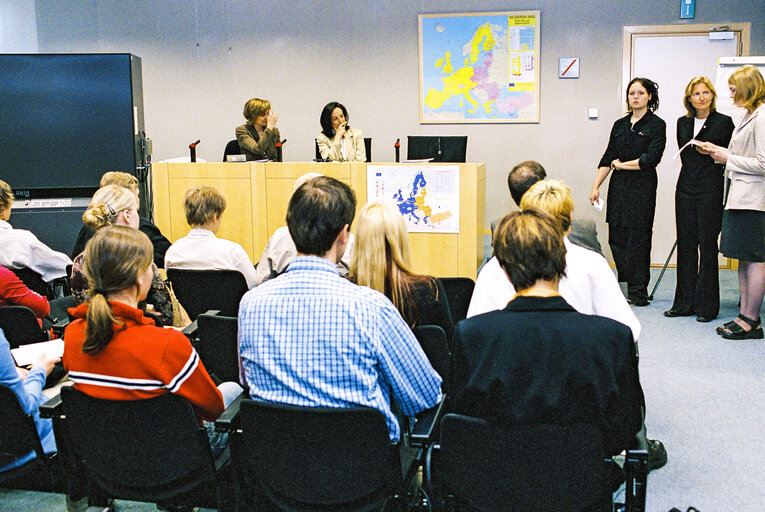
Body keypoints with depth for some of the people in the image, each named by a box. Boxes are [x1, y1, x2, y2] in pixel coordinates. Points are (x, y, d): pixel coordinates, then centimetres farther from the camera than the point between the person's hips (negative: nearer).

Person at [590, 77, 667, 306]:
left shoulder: (656, 125, -2)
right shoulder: (620, 125, 14)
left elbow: (651, 159, -12)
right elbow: (608, 158, 12)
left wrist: (621, 164, -4)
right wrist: (595, 186, 4)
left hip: (642, 187, -5)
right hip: (618, 187, 5)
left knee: (637, 238, -3)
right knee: (616, 238, 3)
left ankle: (638, 293, 5)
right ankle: (624, 286, 14)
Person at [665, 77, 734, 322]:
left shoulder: (723, 122, -2)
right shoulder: (683, 123, 12)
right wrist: (692, 177, 15)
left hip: (711, 191, -5)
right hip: (685, 190, 5)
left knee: (707, 246, -2)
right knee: (686, 245, 6)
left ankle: (707, 306, 6)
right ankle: (684, 303, 13)